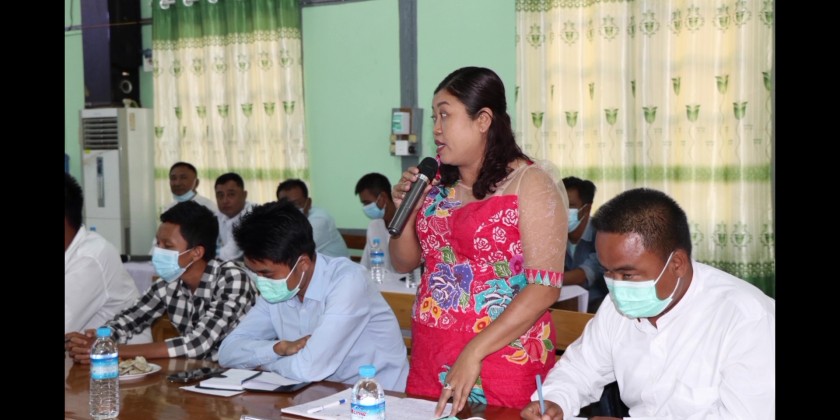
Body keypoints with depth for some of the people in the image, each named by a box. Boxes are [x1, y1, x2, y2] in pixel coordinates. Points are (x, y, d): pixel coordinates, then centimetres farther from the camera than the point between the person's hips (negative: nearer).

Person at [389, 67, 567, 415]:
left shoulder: (531, 184, -9)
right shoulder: (436, 182, 6)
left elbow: (545, 287, -16)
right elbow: (404, 263, 16)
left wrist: (474, 353, -21)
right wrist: (405, 211, -2)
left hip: (502, 360, -5)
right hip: (430, 359, 5)